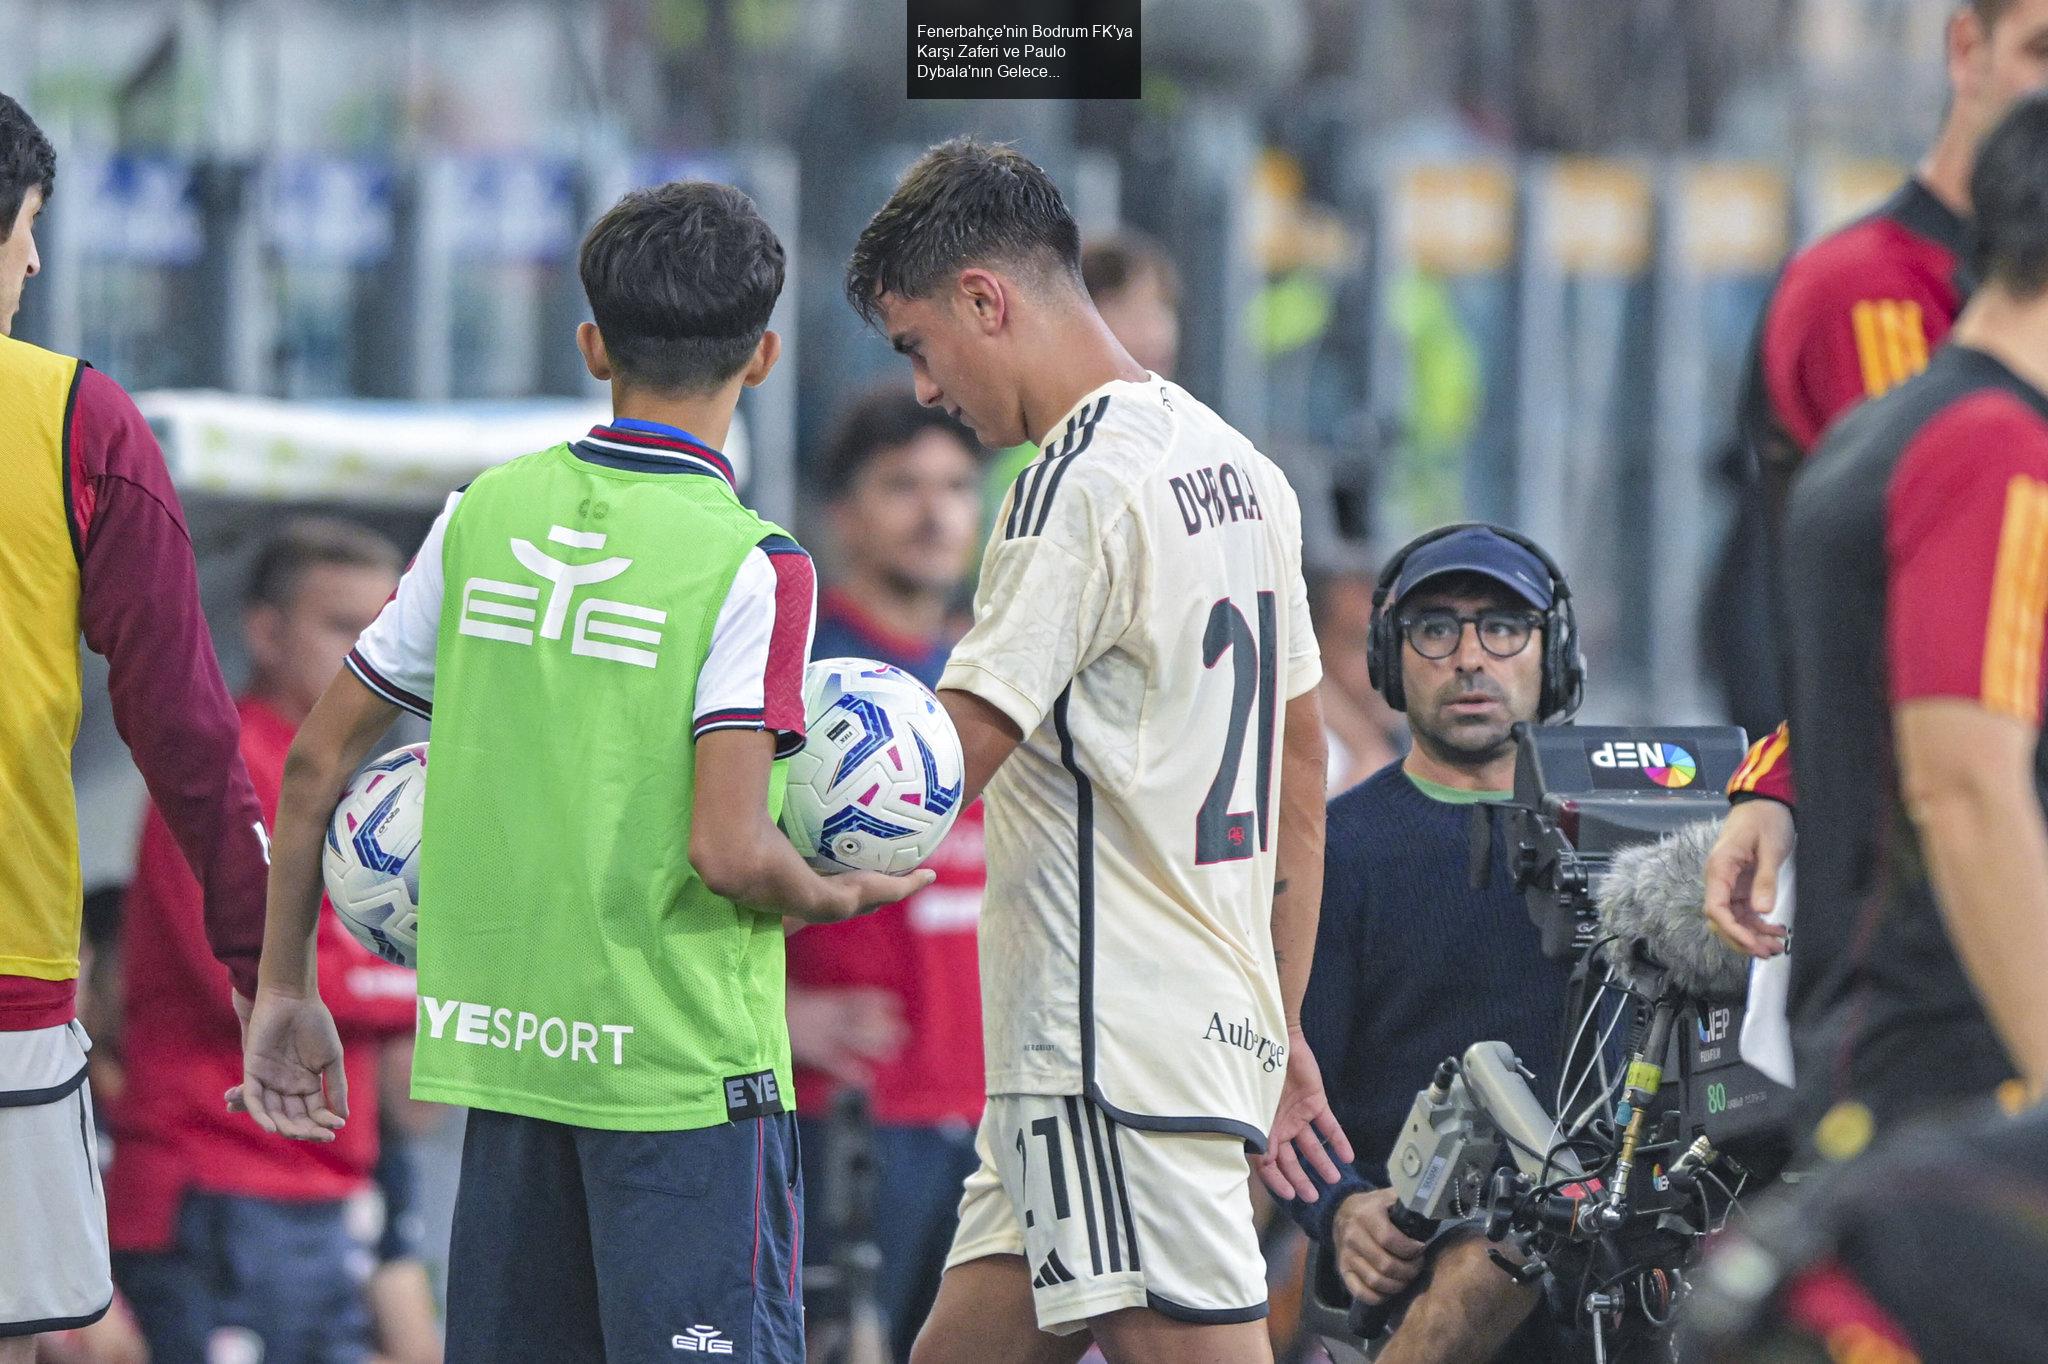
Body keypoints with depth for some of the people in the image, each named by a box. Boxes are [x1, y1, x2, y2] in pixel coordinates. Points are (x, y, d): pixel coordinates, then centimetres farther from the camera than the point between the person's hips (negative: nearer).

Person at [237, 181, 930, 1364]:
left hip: (501, 1039, 6)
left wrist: (285, 987, 18)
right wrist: (835, 898, 2)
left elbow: (321, 758, 9)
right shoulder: (751, 567, -11)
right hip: (683, 1064, -5)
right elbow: (728, 853, -19)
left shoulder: (489, 514, 5)